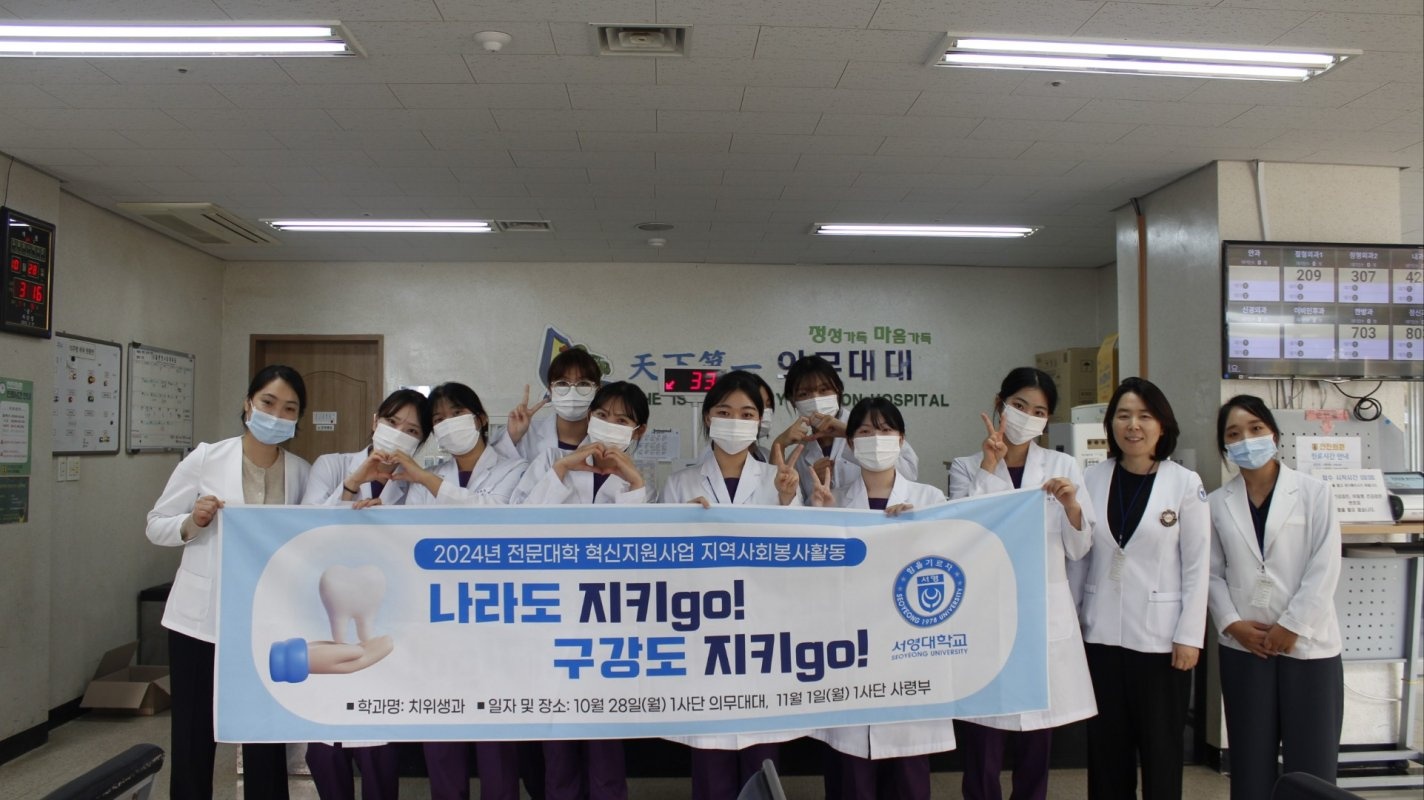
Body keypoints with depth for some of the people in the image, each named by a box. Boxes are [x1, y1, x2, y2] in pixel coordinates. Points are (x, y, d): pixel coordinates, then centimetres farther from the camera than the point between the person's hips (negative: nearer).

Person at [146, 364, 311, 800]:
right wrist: (192, 523, -19)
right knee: (193, 739, 8)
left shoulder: (303, 473, 0)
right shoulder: (205, 458, -5)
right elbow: (155, 526, 1)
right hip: (201, 618, -1)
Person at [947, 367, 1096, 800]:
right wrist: (989, 467, -12)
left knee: (1036, 749, 11)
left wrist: (1071, 506, -14)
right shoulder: (966, 467, 2)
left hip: (1044, 617, 2)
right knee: (981, 752, 1)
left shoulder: (1064, 466, 7)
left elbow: (1078, 550, 5)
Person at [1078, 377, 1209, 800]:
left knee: (1160, 749, 8)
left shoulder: (1185, 483, -4)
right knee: (1106, 748, 12)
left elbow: (1197, 566, -3)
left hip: (1159, 637, -2)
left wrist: (1189, 636, -7)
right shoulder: (1092, 479, 3)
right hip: (1101, 633, 3)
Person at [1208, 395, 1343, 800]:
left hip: (1308, 645, -2)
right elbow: (1213, 573, 4)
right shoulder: (1217, 503, 5)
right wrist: (1233, 624, -9)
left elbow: (1325, 568, -6)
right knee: (1250, 763, 8)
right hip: (1243, 647, 2)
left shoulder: (1314, 492, -1)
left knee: (1311, 766, 2)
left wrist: (1290, 627, -11)